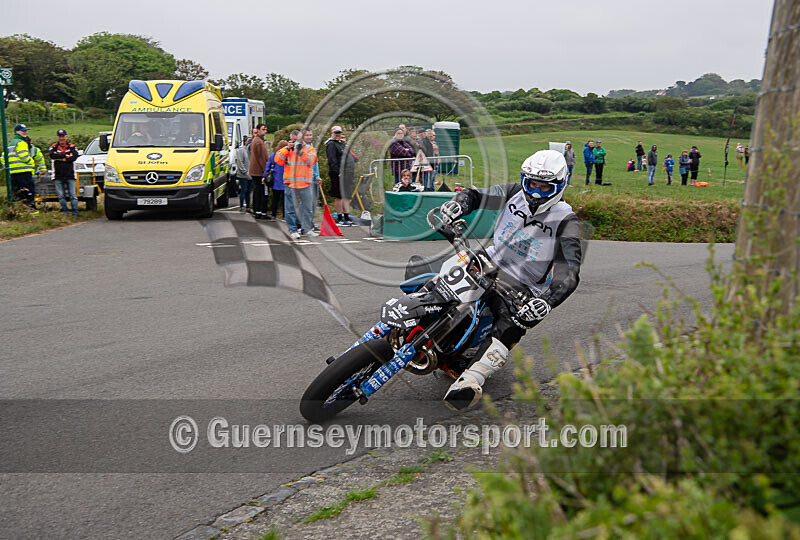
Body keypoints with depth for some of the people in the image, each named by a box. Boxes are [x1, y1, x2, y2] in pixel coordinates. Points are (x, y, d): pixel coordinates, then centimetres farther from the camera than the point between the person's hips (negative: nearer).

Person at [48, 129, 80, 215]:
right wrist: (66, 155, -9)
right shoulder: (53, 147, 11)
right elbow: (52, 155, -10)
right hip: (58, 176, 1)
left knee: (73, 195, -4)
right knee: (61, 195, 2)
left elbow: (75, 156, -9)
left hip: (70, 175, -1)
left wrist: (60, 158, -10)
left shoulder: (72, 146, 9)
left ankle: (75, 211, -2)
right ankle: (65, 211, 11)